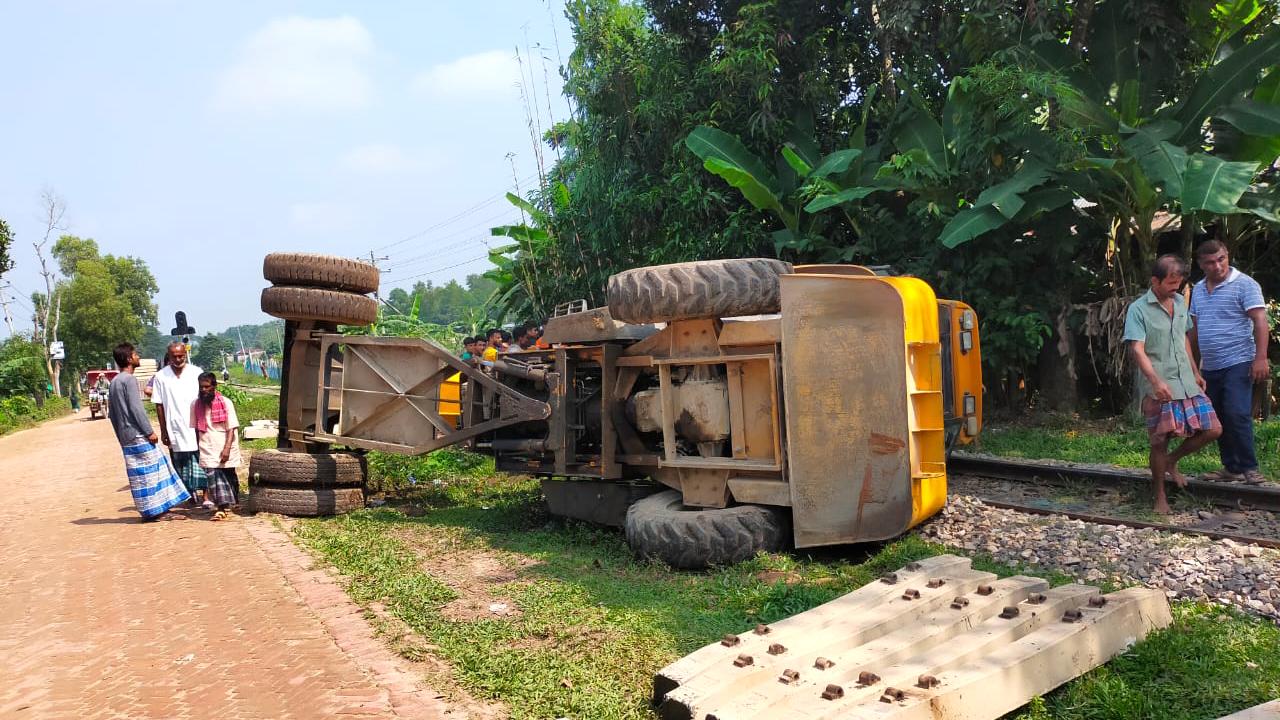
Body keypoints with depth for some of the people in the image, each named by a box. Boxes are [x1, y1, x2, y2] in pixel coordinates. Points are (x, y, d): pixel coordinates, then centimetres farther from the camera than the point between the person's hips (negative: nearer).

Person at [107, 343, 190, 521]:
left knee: (139, 474, 10)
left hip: (126, 437, 9)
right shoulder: (129, 379, -12)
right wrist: (149, 431, -15)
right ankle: (158, 510, -2)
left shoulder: (114, 382, 16)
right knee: (151, 470, -4)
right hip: (138, 435, -9)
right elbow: (136, 408, -18)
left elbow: (112, 414, 19)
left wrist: (120, 436, 22)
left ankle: (151, 510, 14)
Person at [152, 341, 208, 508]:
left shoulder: (197, 373, 1)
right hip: (175, 430, 1)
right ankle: (189, 492, 18)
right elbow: (159, 405, 5)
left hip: (195, 427, -1)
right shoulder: (161, 376, 3)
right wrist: (163, 430, 3)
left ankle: (204, 495, 0)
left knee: (199, 462, -2)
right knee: (180, 463, 7)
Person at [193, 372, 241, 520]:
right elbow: (196, 428, 8)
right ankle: (223, 507, -6)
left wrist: (227, 449, -19)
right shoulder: (197, 404, 1)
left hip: (224, 449, -1)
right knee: (213, 477, -9)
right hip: (207, 450, 1)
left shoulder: (225, 403, -8)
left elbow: (231, 429, -10)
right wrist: (197, 447, 6)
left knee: (228, 476, 11)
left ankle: (227, 506, 27)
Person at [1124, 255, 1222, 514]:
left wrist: (1196, 373, 23)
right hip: (1159, 388, -6)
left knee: (1212, 430, 2)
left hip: (1188, 384, 6)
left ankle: (1172, 461, 26)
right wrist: (1156, 381, -30)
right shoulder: (1138, 310, -10)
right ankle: (1160, 495, 14)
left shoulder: (1181, 302, 11)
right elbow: (1137, 350, -19)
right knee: (1160, 442, -3)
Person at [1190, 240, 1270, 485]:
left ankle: (1249, 468, -5)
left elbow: (1260, 321, -13)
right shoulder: (1198, 290, 14)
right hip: (1210, 367, 7)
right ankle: (1231, 468, 18)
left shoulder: (1244, 284, -6)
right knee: (1219, 419, 9)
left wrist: (1260, 358, -22)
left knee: (1238, 415, -13)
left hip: (1237, 364, -7)